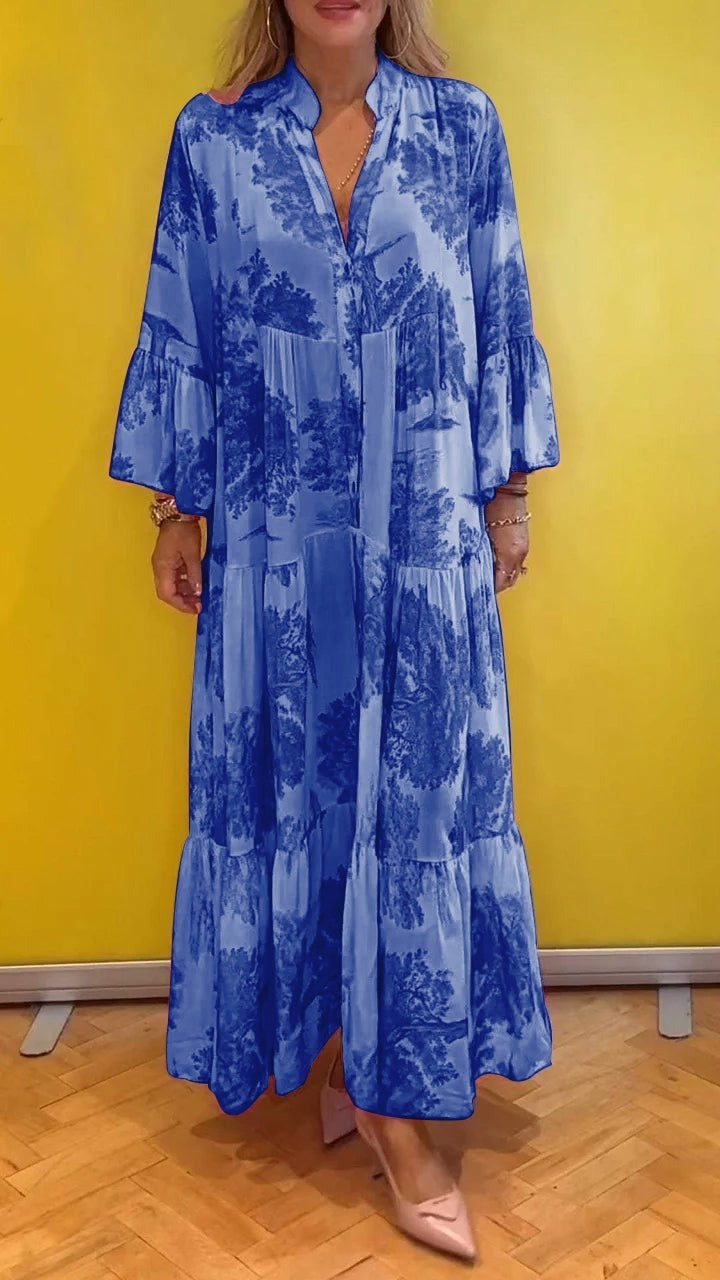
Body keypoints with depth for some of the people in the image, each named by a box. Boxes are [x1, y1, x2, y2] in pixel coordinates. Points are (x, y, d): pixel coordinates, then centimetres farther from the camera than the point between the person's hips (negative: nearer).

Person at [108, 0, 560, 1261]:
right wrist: (175, 512, 5)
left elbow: (500, 321, 8)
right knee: (292, 777, 6)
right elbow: (179, 333, 6)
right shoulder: (212, 137, 4)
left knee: (420, 781, 3)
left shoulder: (463, 125, 5)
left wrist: (510, 493, 8)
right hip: (276, 530, 0)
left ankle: (390, 1077, 19)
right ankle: (373, 1071, 26)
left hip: (424, 530, 1)